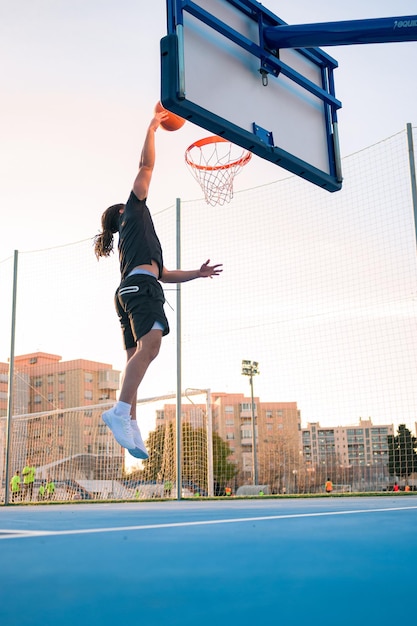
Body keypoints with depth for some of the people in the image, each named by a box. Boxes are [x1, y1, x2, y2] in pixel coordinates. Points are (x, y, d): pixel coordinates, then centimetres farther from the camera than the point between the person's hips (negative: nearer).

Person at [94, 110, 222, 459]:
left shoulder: (134, 239, 37)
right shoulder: (133, 211, 18)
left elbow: (164, 274, 37)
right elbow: (146, 166, 14)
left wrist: (197, 273, 32)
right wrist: (152, 128, 24)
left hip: (130, 290, 9)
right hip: (140, 286, -9)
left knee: (138, 356, -2)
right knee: (150, 344, -27)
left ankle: (129, 425, -11)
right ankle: (121, 411, -40)